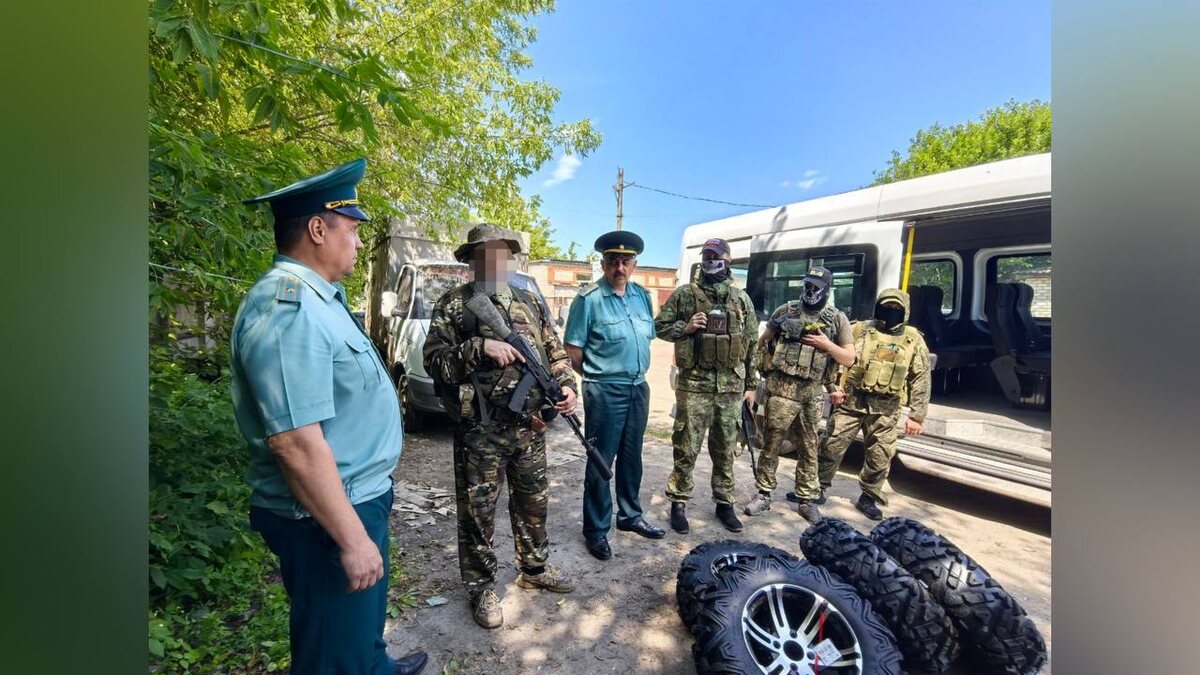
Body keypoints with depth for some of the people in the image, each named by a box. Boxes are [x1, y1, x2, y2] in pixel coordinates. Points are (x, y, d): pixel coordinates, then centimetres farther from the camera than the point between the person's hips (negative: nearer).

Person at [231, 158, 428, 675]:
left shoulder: (315, 297, 8)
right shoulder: (288, 309, -25)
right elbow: (294, 442, -30)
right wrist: (352, 539, -24)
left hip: (357, 498, 10)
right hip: (327, 516, -10)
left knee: (366, 613, 32)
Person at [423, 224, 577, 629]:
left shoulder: (530, 303, 11)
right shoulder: (453, 305, -2)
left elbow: (555, 353, 13)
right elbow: (433, 360, -9)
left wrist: (566, 385, -4)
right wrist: (479, 347, -22)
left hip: (530, 426, 5)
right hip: (480, 430, -4)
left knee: (533, 501, 19)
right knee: (478, 511, 8)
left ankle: (534, 568, 41)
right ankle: (482, 588, 30)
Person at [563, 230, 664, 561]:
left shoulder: (642, 296, 8)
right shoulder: (588, 299, -11)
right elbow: (573, 350, -9)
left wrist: (637, 372, 12)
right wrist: (597, 376, 0)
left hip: (639, 387, 6)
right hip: (605, 391, -6)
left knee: (631, 456, 18)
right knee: (601, 462, 4)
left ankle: (630, 516, 36)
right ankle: (596, 530, 20)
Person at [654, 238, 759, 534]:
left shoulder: (742, 299, 10)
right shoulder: (684, 294, 2)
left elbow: (751, 344, 13)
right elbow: (659, 326, 6)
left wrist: (751, 384, 10)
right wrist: (685, 327, -13)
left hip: (731, 387, 3)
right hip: (694, 384, -2)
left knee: (725, 449, 13)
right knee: (687, 448, 3)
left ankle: (724, 503, 29)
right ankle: (678, 503, 18)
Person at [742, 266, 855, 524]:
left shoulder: (838, 319, 8)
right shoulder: (786, 311, 5)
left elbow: (849, 358, 8)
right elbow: (763, 341, 12)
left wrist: (826, 345, -8)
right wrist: (768, 364, 0)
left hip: (812, 393, 2)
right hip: (782, 388, -1)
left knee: (808, 448, 12)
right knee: (771, 443, 4)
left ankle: (807, 500, 24)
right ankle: (763, 494, 16)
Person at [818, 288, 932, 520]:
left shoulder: (914, 340, 5)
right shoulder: (860, 330, 2)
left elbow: (921, 381, 5)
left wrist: (917, 416, 1)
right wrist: (834, 388, -9)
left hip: (886, 409, 1)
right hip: (852, 401, -1)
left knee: (880, 456, 9)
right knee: (832, 445, 2)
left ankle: (869, 498, 28)